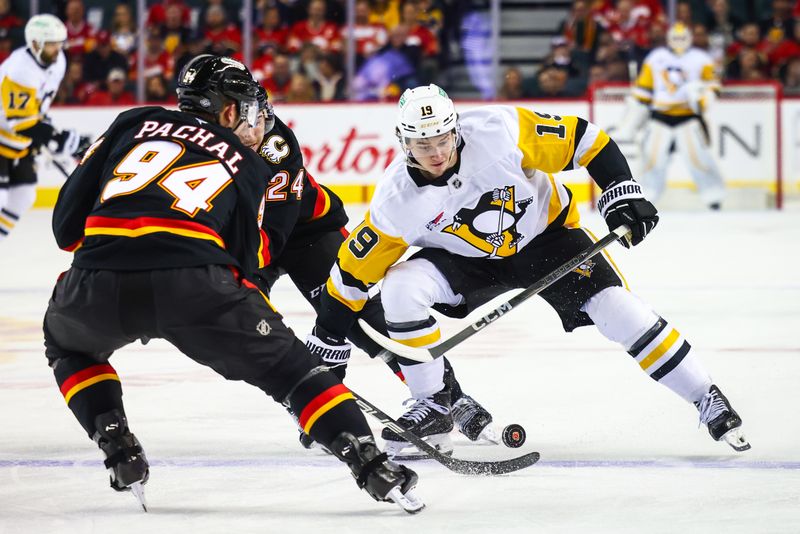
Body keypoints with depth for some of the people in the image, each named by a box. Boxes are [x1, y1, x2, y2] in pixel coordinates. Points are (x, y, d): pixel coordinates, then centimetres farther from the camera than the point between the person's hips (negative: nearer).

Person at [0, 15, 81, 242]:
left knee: (23, 197, 6)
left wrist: (42, 130, 10)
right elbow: (18, 120, -31)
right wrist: (54, 138, -32)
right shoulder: (21, 69, -31)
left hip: (20, 141, 9)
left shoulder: (57, 62, -3)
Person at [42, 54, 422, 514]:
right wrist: (268, 236, 37)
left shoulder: (134, 124, 25)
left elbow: (68, 221, 21)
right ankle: (370, 465, 5)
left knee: (68, 343, 36)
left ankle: (118, 448, 18)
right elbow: (244, 261, 16)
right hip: (194, 285, -1)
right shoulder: (248, 167, 24)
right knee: (288, 366, 17)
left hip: (99, 286, 1)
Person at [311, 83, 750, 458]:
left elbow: (581, 140, -21)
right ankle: (433, 405, -6)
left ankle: (708, 400, -2)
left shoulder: (497, 133, -32)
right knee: (400, 289, -23)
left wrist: (622, 191, -26)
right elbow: (353, 271, -13)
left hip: (544, 233, -2)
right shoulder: (397, 199, -24)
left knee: (615, 308, -17)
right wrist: (327, 346, -12)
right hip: (466, 261, 2)